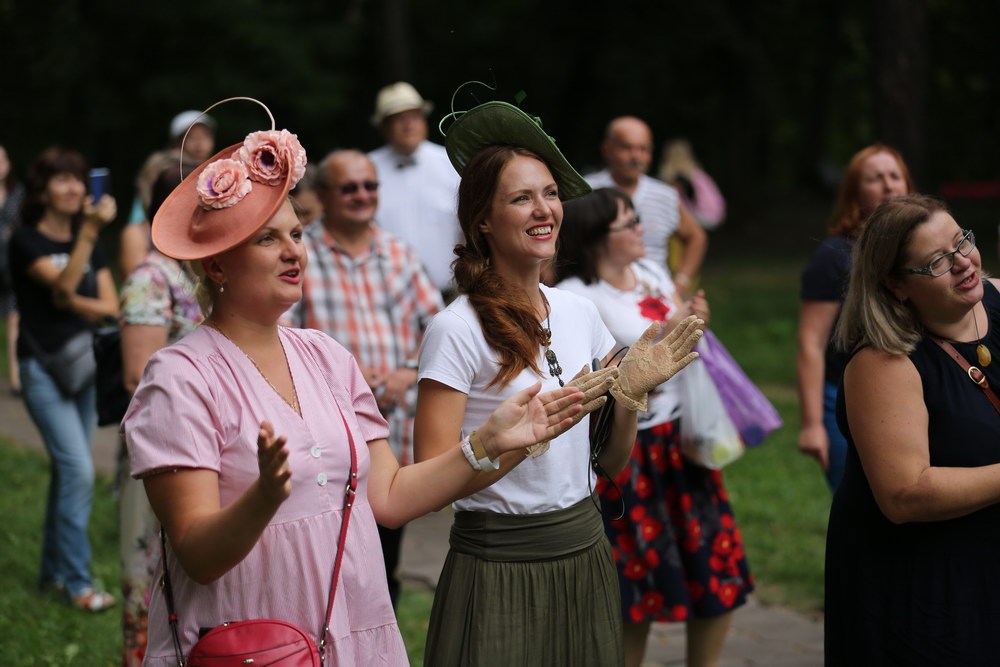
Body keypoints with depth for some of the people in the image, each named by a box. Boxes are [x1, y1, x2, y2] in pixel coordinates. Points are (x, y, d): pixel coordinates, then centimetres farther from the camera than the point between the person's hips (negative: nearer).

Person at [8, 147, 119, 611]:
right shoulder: (26, 241, -7)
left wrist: (74, 302, -13)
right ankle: (77, 582, -9)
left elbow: (110, 306, 5)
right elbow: (64, 284, -23)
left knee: (67, 471, 10)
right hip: (43, 368, -6)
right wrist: (91, 230, -31)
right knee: (78, 470, -14)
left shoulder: (87, 242, 12)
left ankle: (53, 573, 21)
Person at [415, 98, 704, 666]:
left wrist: (629, 395, -7)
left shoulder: (580, 313, 4)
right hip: (500, 570, -6)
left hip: (586, 554, 6)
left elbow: (610, 462, 11)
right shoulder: (457, 330, -14)